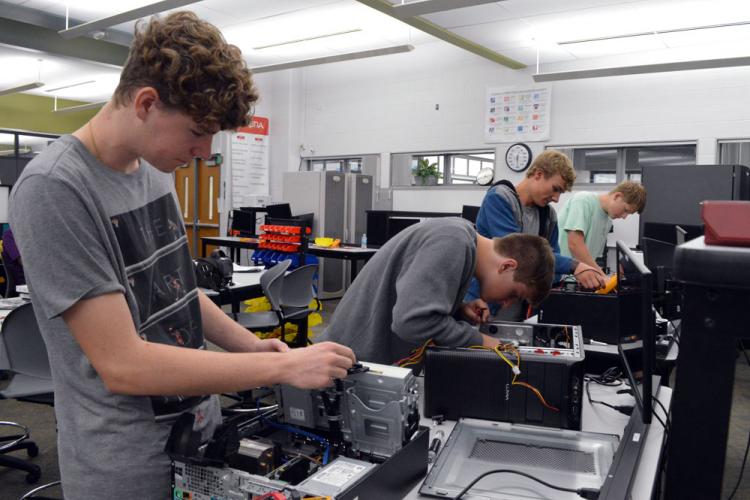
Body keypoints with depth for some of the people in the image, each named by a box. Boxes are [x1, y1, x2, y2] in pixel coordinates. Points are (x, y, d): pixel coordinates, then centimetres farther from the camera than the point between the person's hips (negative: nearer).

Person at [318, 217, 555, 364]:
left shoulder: (460, 235, 6)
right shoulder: (454, 242, -25)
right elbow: (412, 321, -35)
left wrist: (460, 309, -2)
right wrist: (480, 342, -23)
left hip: (379, 355, 9)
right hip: (359, 359, -9)